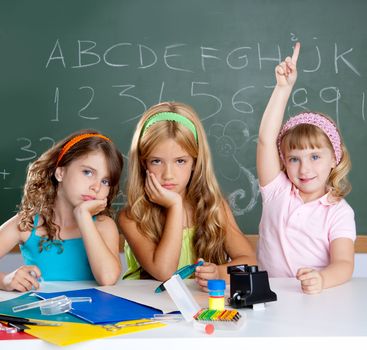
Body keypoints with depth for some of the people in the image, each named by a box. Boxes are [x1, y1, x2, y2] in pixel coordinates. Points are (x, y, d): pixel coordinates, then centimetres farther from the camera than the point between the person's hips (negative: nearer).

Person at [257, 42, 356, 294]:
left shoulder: (340, 212, -1)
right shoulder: (278, 191, 5)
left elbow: (344, 264, -12)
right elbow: (266, 139, -4)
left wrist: (323, 279, -35)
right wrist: (284, 88, -7)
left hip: (317, 299, 1)